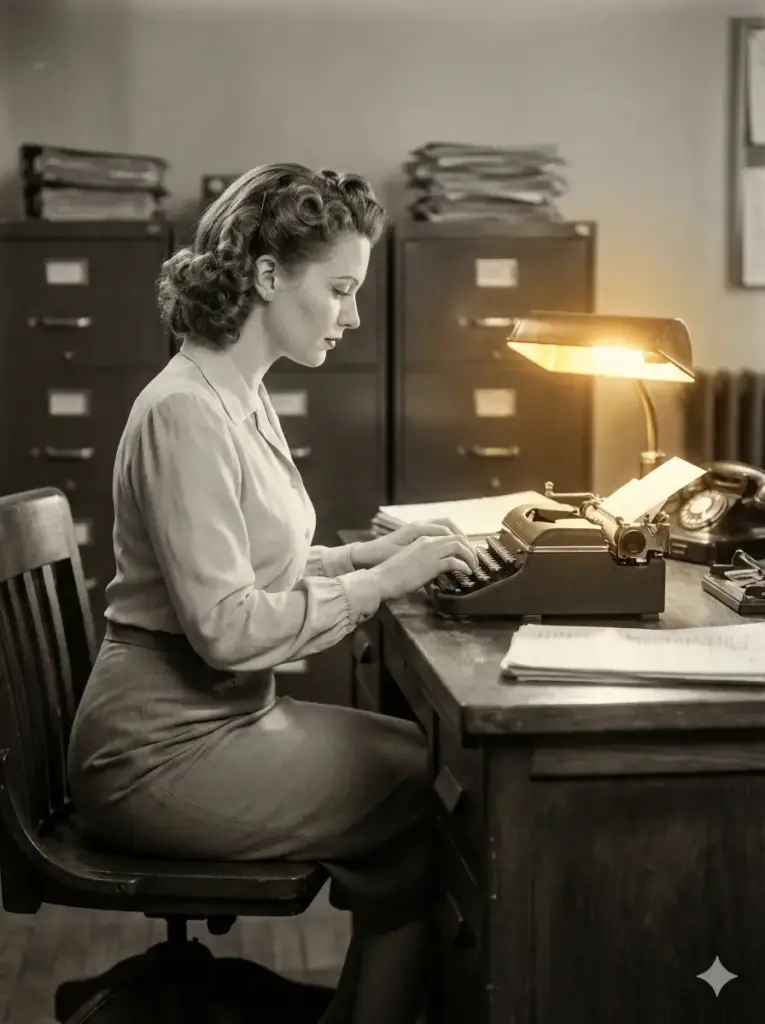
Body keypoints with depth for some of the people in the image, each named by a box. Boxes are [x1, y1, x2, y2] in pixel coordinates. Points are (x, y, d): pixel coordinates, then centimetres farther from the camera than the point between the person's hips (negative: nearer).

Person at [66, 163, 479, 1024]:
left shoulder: (240, 399, 9)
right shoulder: (186, 412, -21)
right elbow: (225, 625, -25)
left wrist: (369, 554, 3)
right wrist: (377, 584, -19)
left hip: (224, 716, 9)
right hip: (164, 750, -9)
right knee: (437, 804, -10)